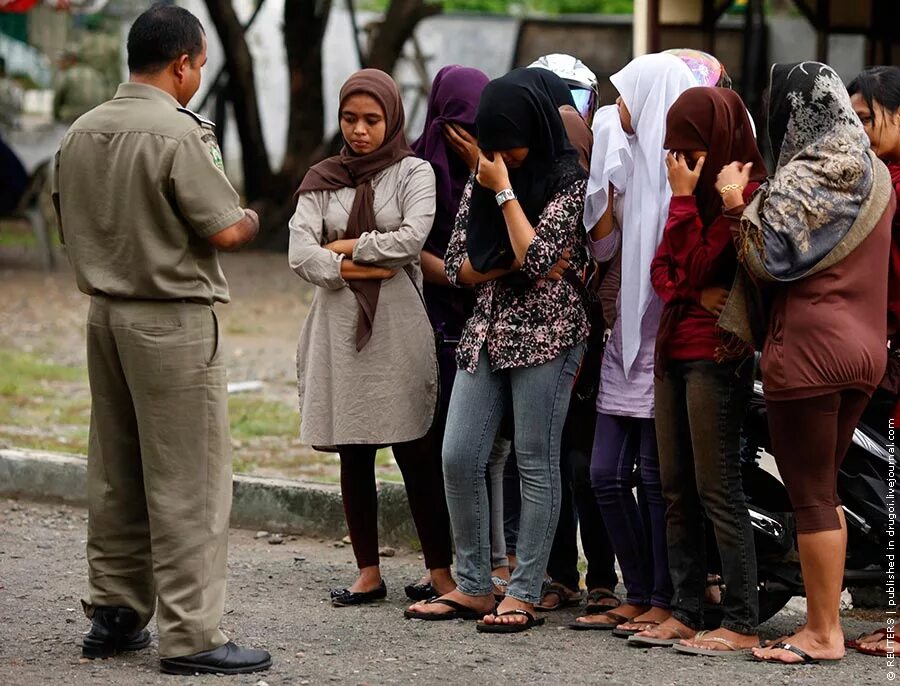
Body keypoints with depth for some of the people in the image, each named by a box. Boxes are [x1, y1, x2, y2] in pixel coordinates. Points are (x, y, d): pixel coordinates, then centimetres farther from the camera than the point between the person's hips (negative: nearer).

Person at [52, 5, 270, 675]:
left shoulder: (82, 132, 7)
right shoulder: (178, 133, -16)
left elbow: (70, 227, 16)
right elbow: (225, 231, -16)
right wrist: (250, 219, 4)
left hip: (105, 312, 8)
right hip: (174, 319, -8)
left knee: (115, 475, 15)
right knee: (188, 481, -3)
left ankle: (113, 614, 22)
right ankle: (190, 634, -2)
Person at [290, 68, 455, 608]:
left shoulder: (413, 173, 3)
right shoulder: (323, 180, 12)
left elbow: (411, 240, -13)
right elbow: (301, 252, 0)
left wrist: (346, 246, -5)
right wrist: (350, 268, -12)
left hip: (399, 325, -4)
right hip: (339, 324, 4)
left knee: (416, 453, -4)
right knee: (353, 454, 5)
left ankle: (441, 570, 1)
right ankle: (369, 573, 12)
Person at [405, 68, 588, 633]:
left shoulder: (568, 181, -7)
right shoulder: (483, 180, 13)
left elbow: (537, 256, -19)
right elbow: (457, 264, 10)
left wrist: (505, 192, -12)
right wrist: (513, 264, -7)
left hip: (546, 333, -6)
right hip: (488, 330, 6)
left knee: (536, 464, -2)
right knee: (458, 458, 0)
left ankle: (524, 595, 3)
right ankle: (473, 586, 10)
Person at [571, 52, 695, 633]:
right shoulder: (633, 161, 14)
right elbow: (603, 245, 12)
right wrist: (603, 178, 4)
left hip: (667, 342, -8)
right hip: (629, 340, 8)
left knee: (657, 477, -3)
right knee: (608, 475, 6)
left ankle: (666, 601, 6)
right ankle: (639, 595, 15)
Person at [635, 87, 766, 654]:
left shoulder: (748, 194, -13)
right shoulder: (701, 191, 15)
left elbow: (695, 266, -16)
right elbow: (663, 269, 9)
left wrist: (683, 199, -12)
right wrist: (696, 294, -9)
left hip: (716, 356, -9)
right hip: (674, 350, 9)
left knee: (718, 491, -9)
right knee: (677, 491, 9)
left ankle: (743, 624, -6)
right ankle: (686, 612, 14)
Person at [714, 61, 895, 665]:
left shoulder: (805, 176, -13)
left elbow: (770, 261, -15)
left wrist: (737, 205, -5)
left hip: (809, 348, -9)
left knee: (811, 495, -2)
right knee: (824, 489, 17)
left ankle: (823, 633, 2)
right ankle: (828, 617, 18)